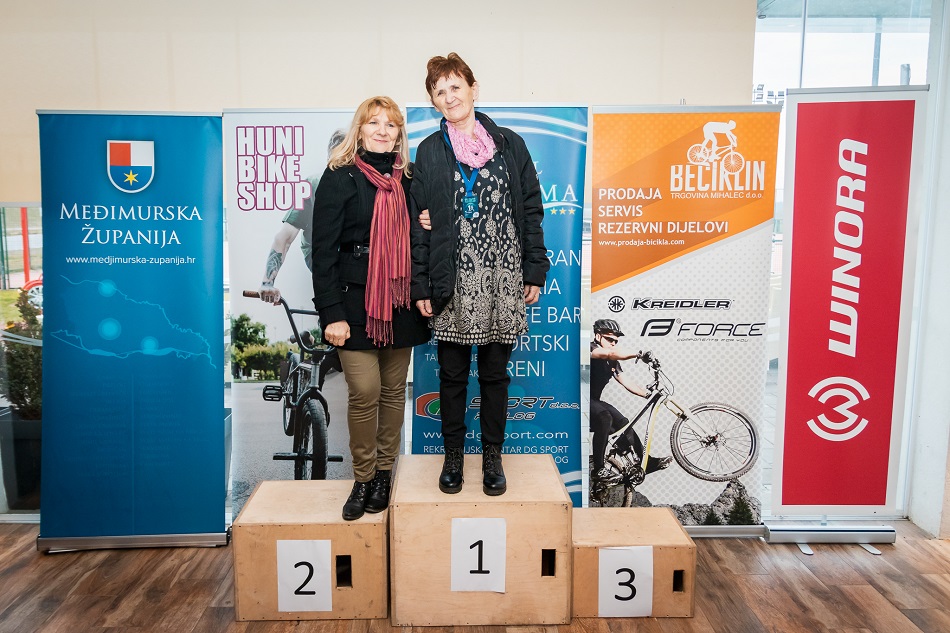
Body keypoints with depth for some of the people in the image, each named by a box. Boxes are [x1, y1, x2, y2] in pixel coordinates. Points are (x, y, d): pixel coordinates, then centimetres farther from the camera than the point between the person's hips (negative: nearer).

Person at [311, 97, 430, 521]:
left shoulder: (408, 177, 11)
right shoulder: (339, 178, -2)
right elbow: (323, 250, -6)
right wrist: (331, 313, -13)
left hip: (400, 300, 4)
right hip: (356, 300, -4)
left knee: (394, 390, 9)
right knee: (364, 392, -7)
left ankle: (384, 473, 24)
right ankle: (363, 477, 14)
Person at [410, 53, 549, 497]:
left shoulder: (510, 145, 7)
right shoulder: (429, 152, 5)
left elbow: (531, 211, 7)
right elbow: (417, 222, 3)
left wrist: (535, 272, 1)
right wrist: (421, 286, -3)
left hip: (502, 280, 1)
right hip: (453, 282, 0)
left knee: (495, 372, 10)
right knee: (452, 372, 9)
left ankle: (492, 456, 25)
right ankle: (453, 455, 25)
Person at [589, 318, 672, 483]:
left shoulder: (612, 362, 12)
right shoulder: (590, 348, -15)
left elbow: (625, 382, 7)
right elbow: (611, 353, -35)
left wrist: (648, 394, -5)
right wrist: (638, 354, -46)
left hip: (594, 401, 9)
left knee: (623, 423, 2)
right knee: (605, 418, -31)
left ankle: (647, 462, 12)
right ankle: (598, 469, -26)